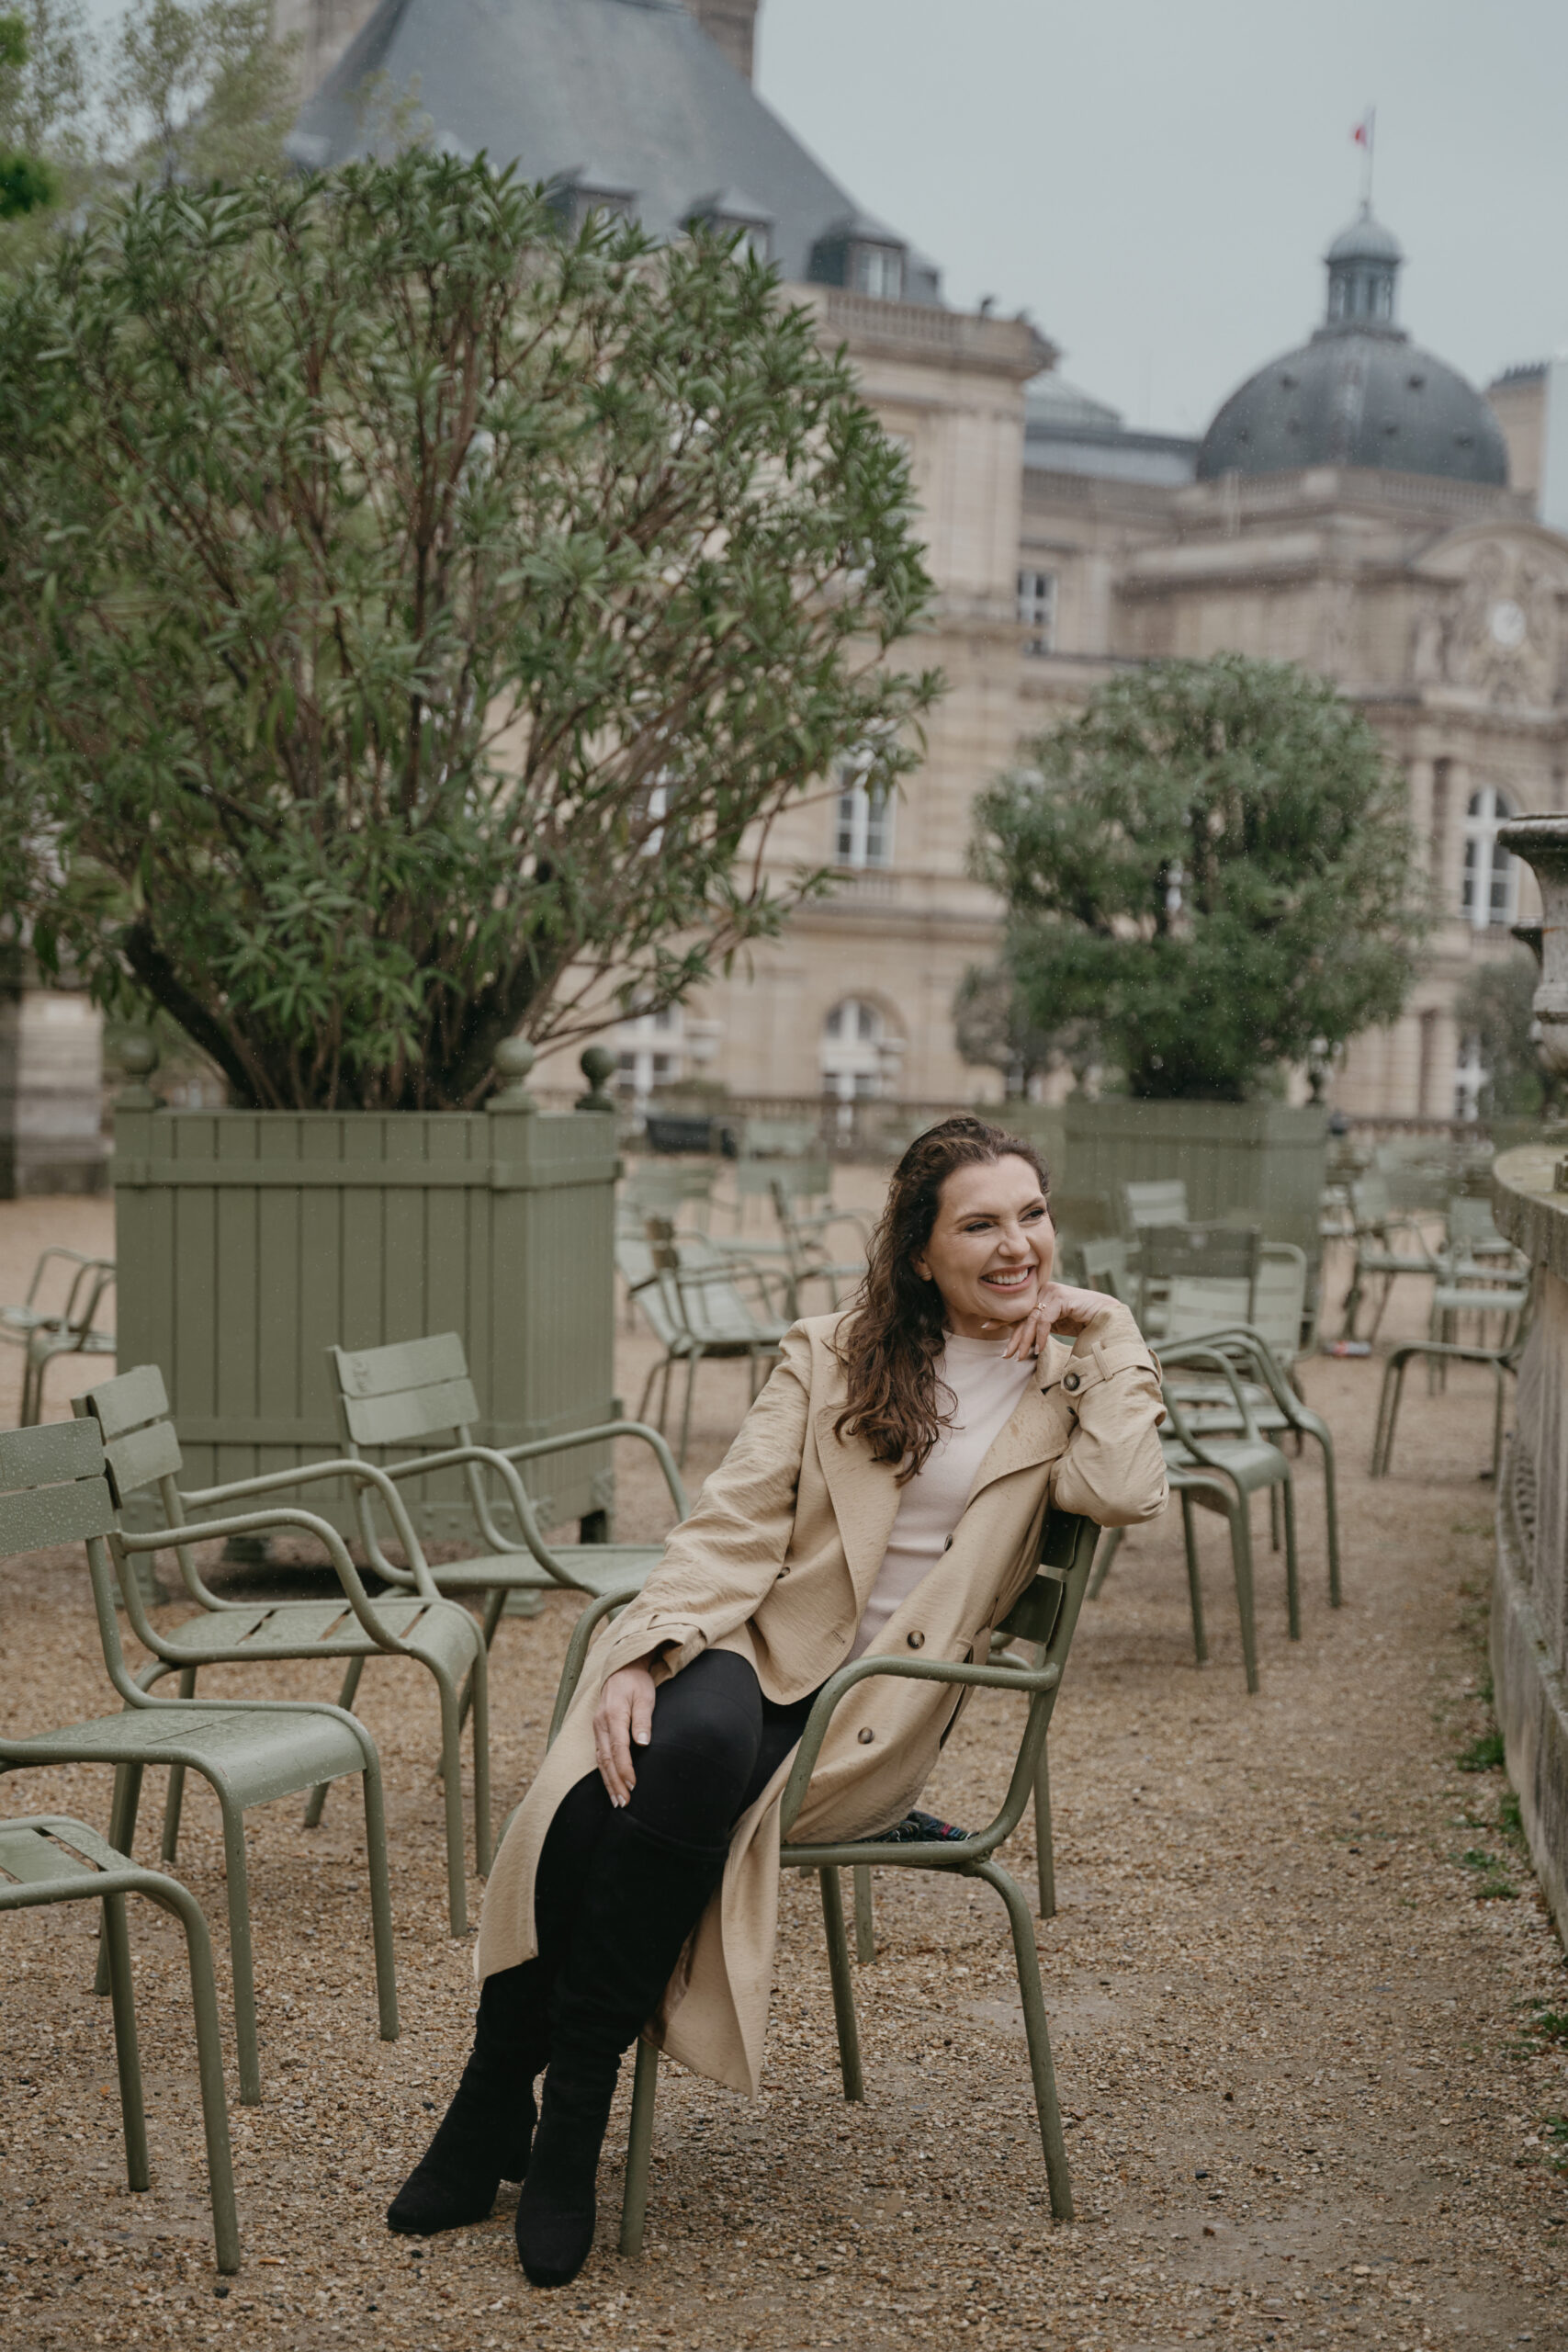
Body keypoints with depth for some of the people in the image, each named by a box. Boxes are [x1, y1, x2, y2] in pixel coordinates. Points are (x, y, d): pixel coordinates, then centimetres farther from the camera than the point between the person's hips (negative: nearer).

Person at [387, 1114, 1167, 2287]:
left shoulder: (1068, 1382, 12)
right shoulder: (835, 1354, 13)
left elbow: (1127, 1493, -12)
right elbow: (735, 1522, 2)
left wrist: (1108, 1331, -1)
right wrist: (644, 1653, -14)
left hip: (877, 1707, -1)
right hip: (756, 1646, 2)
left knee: (689, 1769, -33)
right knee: (597, 1795, -30)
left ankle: (573, 2104, -19)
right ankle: (496, 2096, -13)